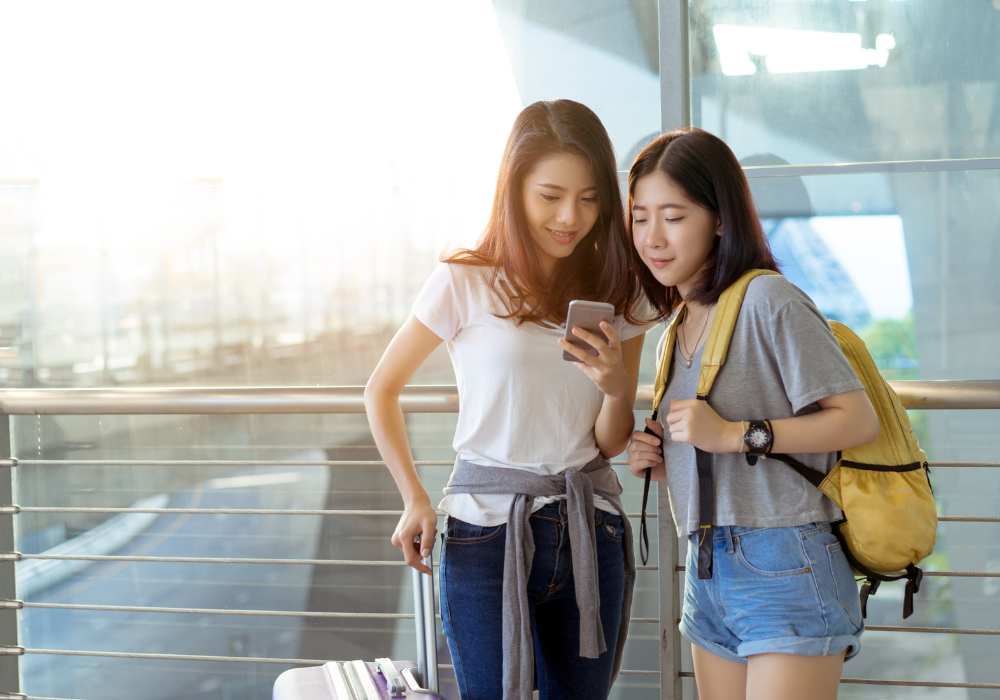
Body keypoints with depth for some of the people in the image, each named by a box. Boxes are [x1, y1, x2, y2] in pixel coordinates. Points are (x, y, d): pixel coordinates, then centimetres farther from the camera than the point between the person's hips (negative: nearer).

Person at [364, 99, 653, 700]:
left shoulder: (619, 294, 5)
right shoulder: (466, 283, -6)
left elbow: (610, 444, 6)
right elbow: (382, 390, 5)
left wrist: (617, 387, -15)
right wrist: (416, 500, -3)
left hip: (590, 531, 4)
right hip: (488, 527, -3)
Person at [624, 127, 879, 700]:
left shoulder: (768, 299, -9)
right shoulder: (681, 321, 16)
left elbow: (859, 421, -15)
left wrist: (734, 434, -18)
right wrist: (663, 461, 5)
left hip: (785, 569, -8)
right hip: (708, 572, 8)